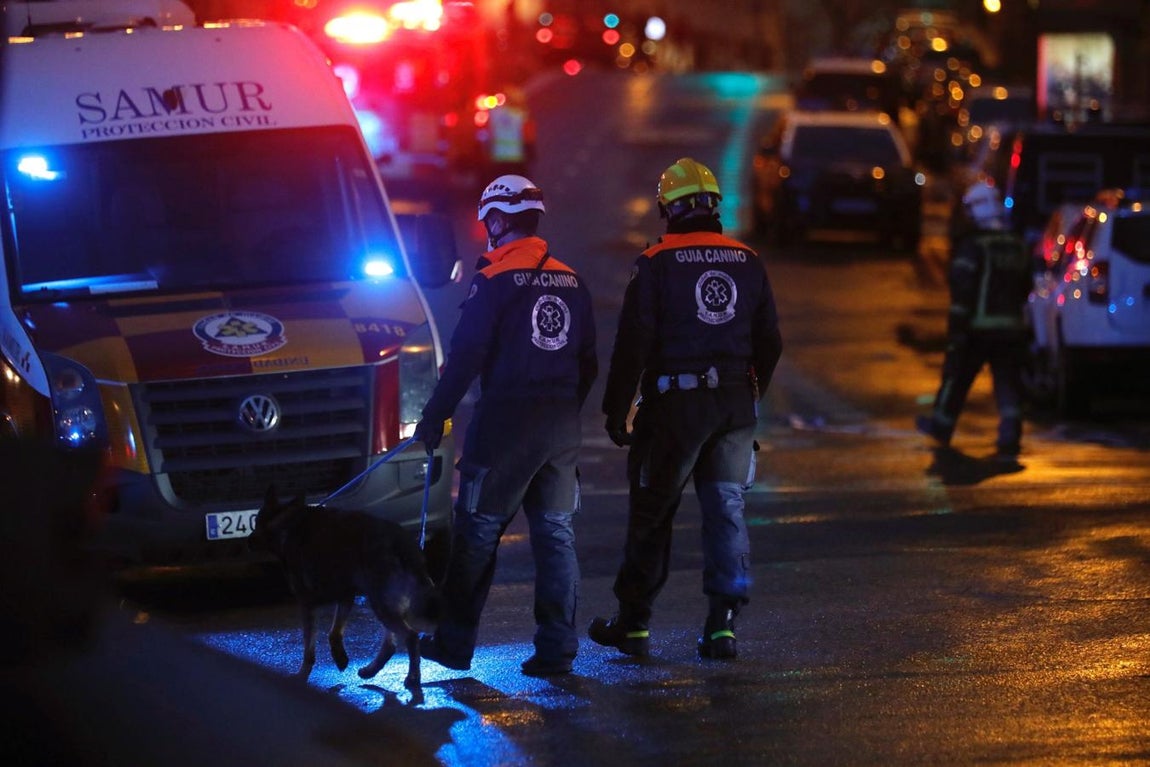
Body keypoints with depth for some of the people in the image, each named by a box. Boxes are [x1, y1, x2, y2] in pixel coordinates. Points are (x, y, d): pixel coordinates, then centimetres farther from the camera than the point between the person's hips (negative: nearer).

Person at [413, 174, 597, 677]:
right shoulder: (571, 283, 10)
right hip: (562, 428, 6)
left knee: (478, 532, 4)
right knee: (556, 532, 8)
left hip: (506, 425, -6)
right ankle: (557, 648, 5)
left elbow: (465, 358, -13)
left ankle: (455, 641, 9)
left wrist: (433, 419, -8)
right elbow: (588, 364, 14)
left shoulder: (495, 282, -10)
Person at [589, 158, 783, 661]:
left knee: (651, 514, 6)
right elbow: (769, 343, 12)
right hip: (736, 403, 4)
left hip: (674, 405, -3)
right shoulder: (748, 264, 7)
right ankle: (722, 624, -2)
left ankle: (632, 624, 11)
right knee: (726, 510, 6)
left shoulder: (656, 264, -7)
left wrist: (615, 410, -2)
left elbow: (632, 345, -9)